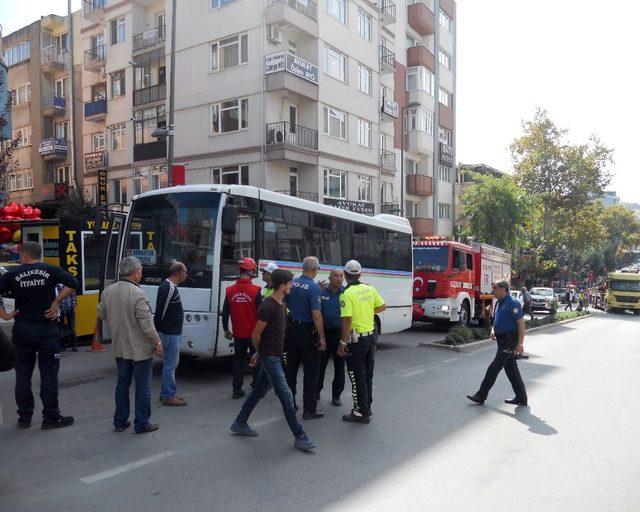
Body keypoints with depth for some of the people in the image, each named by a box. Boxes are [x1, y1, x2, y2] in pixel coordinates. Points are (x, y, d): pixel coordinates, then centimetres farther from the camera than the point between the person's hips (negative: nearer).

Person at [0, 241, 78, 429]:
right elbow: (72, 283, -16)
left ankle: (24, 417, 20)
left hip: (22, 329, 2)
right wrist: (57, 301, -9)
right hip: (47, 328, -2)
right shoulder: (51, 270, -4)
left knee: (23, 374, 13)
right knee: (49, 373, 3)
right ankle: (51, 417, 7)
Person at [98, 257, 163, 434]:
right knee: (143, 386, 5)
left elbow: (101, 314, 15)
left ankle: (120, 422, 26)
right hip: (140, 349, -7)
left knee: (122, 383, 18)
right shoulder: (137, 294, -22)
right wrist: (157, 342, -13)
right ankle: (141, 424, 12)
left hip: (120, 348, 7)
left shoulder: (108, 291, 2)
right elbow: (146, 323, -22)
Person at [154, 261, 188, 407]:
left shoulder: (167, 286, 14)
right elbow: (161, 311, -21)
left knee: (169, 363, 16)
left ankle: (166, 394, 25)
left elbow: (161, 311, 19)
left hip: (171, 332, 11)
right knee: (170, 364, -3)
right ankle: (168, 396, 5)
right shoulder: (170, 288, -18)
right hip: (170, 333, -11)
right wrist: (158, 331, -17)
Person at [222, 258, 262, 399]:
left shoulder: (230, 290, -2)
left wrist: (226, 330, 15)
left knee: (238, 361, 14)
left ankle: (236, 390, 15)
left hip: (238, 334, 3)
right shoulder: (255, 290, -14)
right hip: (253, 333, -3)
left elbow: (225, 313, 4)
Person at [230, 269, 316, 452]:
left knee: (259, 391, 17)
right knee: (285, 395, -6)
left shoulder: (281, 304, 9)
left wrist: (258, 352, 18)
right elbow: (256, 334, -16)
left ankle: (239, 423, 32)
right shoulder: (268, 306, -21)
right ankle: (299, 437, 1)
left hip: (275, 356, 9)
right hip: (269, 357, -9)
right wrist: (259, 351, 2)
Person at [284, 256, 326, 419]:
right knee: (310, 371, 3)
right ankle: (309, 409, 7)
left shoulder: (292, 284, 2)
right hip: (307, 331, -6)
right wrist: (322, 338, -16)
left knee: (291, 368, 15)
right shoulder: (314, 287, -16)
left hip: (292, 329, 6)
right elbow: (316, 314, -21)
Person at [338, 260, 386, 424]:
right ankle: (366, 407, 30)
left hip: (356, 339, -7)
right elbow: (382, 306, 12)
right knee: (367, 375, 18)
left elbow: (347, 321, -22)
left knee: (357, 377, 3)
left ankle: (361, 413, 10)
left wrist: (343, 344, -18)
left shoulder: (347, 294, -18)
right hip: (371, 335, 7)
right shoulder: (370, 289, 2)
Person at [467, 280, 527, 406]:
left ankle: (481, 396, -1)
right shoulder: (499, 303, 13)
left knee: (494, 368, -7)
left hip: (509, 341, -10)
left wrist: (520, 343, -23)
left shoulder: (512, 303, -16)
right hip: (503, 340, 10)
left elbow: (521, 323, -19)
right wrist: (493, 330, 5)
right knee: (511, 370, 14)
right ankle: (521, 398, 22)